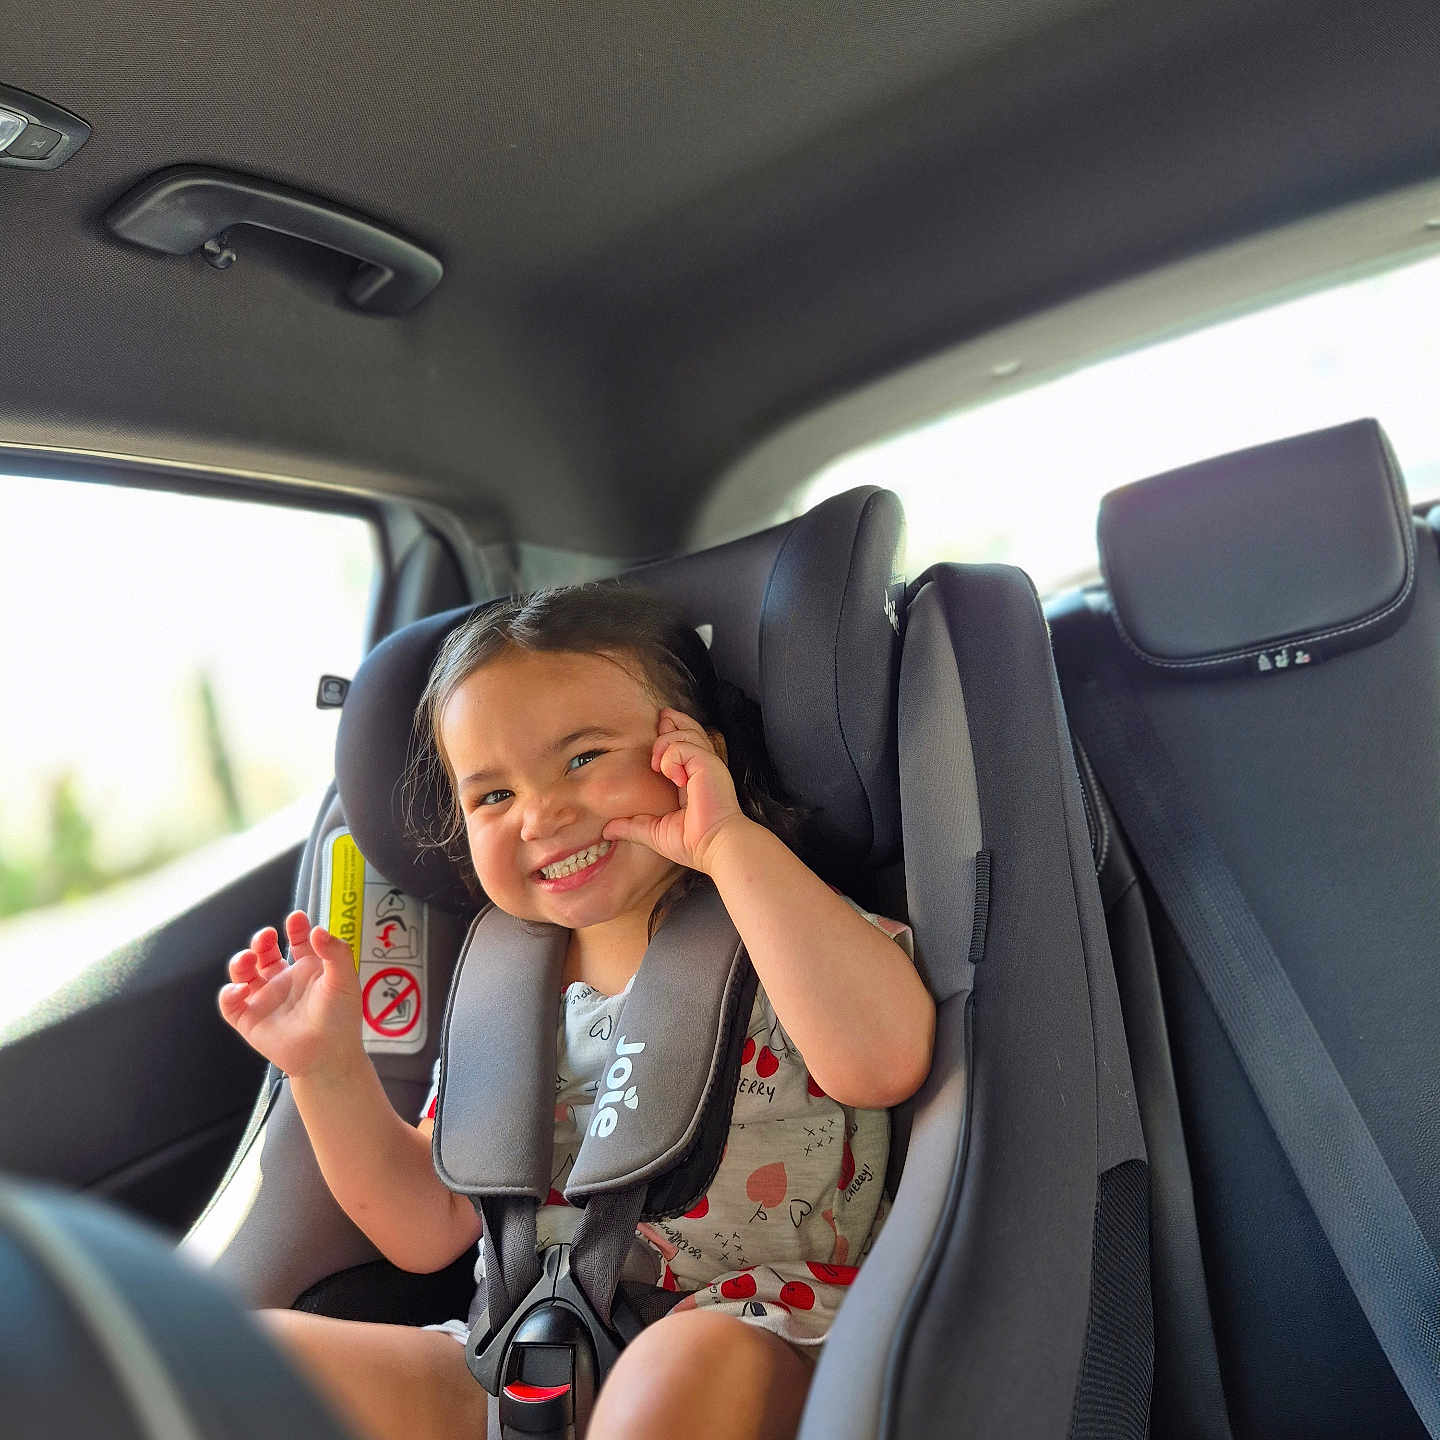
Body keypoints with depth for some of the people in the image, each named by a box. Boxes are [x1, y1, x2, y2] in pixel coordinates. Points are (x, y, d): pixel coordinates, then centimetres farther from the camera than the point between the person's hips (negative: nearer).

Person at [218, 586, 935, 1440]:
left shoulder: (787, 926, -3)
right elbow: (429, 1230, 12)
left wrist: (731, 843, -21)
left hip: (752, 1335, -4)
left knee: (686, 1367, -37)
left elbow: (883, 1063, -26)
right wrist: (329, 1069, -3)